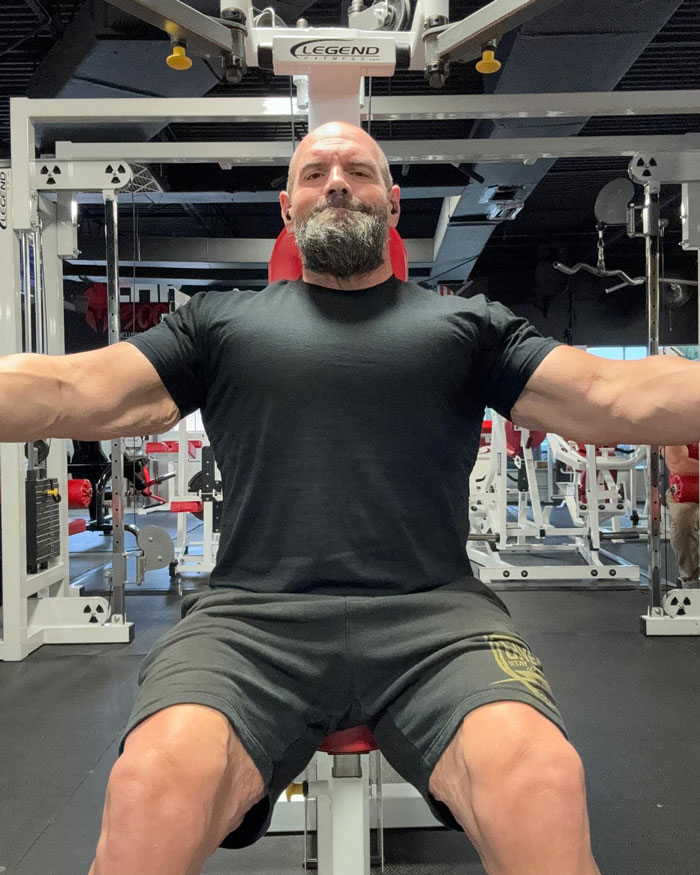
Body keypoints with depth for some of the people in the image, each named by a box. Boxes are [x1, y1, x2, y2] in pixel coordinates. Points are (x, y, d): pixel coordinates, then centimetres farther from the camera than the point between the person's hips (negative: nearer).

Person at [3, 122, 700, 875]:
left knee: (543, 783, -29)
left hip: (432, 615, 1)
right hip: (253, 615, 1)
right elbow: (74, 391, 9)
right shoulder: (219, 321, 19)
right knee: (156, 785, -30)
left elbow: (616, 398, 8)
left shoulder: (470, 325, 18)